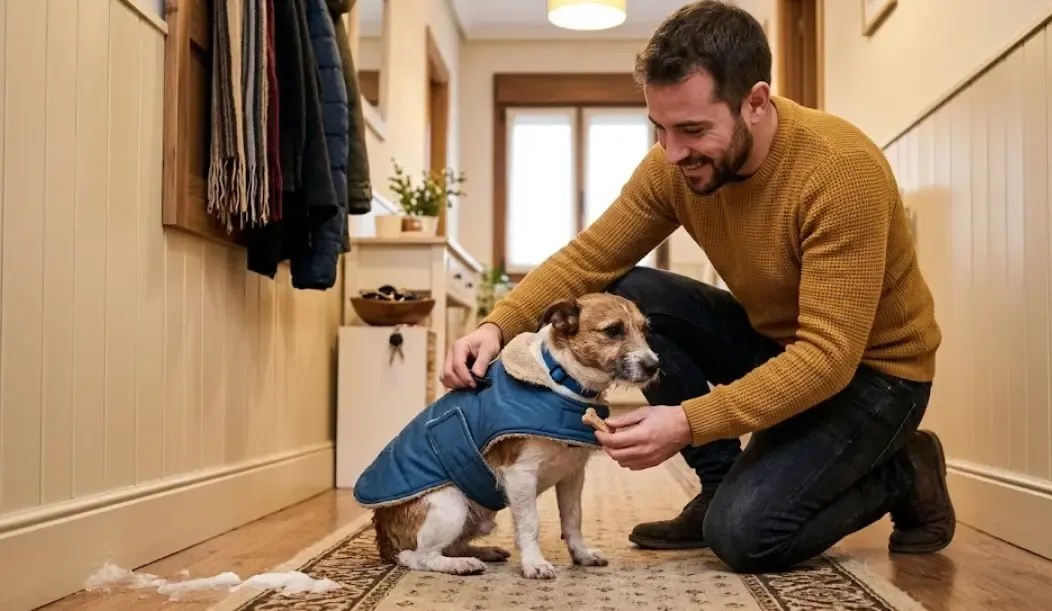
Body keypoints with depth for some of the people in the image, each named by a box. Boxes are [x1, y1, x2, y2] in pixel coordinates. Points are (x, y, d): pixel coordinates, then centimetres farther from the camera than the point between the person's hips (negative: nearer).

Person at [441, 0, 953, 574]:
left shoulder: (842, 169, -32)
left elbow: (829, 354, -34)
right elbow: (588, 258, -9)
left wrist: (689, 422, -40)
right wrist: (499, 324, -26)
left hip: (872, 366, -6)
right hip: (772, 338, 6)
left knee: (743, 533, -22)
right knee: (630, 296, -14)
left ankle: (902, 473, 6)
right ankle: (724, 483, 0)